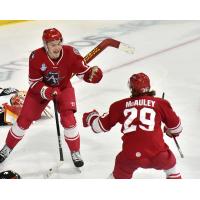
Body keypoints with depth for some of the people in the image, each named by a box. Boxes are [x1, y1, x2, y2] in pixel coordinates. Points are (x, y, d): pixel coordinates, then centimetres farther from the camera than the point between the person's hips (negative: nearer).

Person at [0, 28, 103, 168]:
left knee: (68, 119, -17)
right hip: (40, 88, 0)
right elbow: (34, 82, -20)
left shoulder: (71, 53, -28)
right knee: (24, 119, 1)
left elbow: (83, 72, -20)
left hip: (63, 88, 0)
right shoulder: (36, 57, -29)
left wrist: (92, 74, -42)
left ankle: (75, 152, 6)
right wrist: (46, 92, -37)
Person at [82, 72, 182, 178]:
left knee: (119, 175, 28)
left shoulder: (121, 105, 10)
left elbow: (102, 125, 16)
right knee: (170, 164, 30)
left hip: (130, 156, 1)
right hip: (157, 154, -1)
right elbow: (175, 125, 17)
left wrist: (90, 118, 39)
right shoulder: (160, 103, 8)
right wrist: (173, 132, 41)